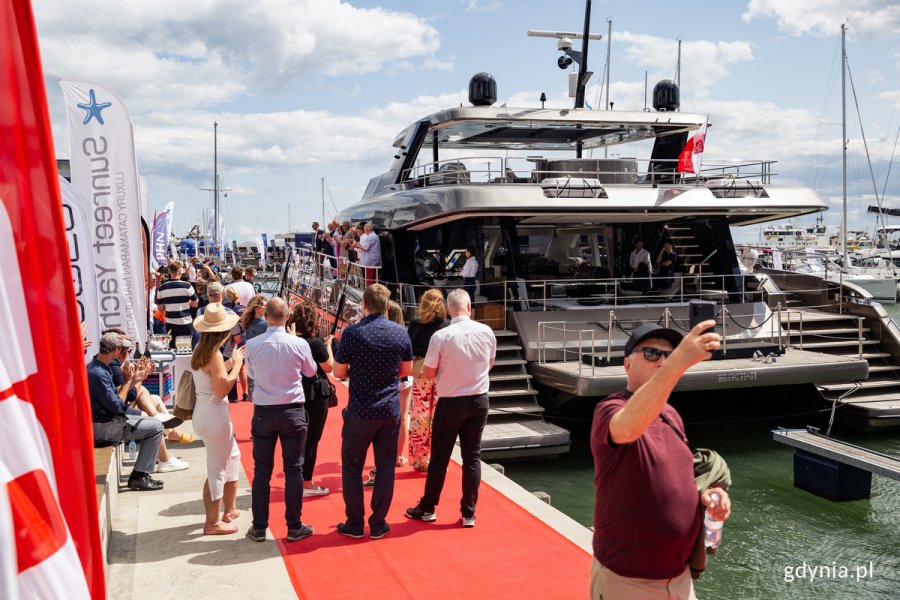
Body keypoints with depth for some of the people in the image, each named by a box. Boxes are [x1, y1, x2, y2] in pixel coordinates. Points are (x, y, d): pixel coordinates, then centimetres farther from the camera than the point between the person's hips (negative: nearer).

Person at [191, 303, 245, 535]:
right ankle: (212, 523, 15)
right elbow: (222, 390, -23)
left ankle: (229, 509, 35)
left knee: (233, 457, 23)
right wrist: (237, 365, -14)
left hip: (204, 412, 10)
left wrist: (230, 362, 14)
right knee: (217, 469, 3)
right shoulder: (214, 354, -21)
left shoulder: (200, 349, 6)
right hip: (214, 415, -10)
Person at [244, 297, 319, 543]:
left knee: (262, 471, 10)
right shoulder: (299, 344, -11)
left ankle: (259, 527, 17)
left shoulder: (252, 345, -8)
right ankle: (294, 527, 14)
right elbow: (311, 371, 7)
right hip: (293, 411, -1)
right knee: (294, 470, 8)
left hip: (263, 412, 1)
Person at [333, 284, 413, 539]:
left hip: (360, 411, -3)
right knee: (385, 467, 11)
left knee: (352, 468, 11)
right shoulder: (400, 333, -1)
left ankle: (355, 524, 16)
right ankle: (378, 524, 17)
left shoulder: (352, 333, -12)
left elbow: (339, 372, -5)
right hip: (391, 410, 3)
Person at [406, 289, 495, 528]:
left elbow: (429, 373, -8)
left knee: (440, 456, 9)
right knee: (472, 456, 10)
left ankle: (427, 508, 23)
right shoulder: (486, 331, -5)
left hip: (451, 402, -3)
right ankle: (469, 513, 15)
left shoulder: (441, 336, -17)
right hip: (479, 400, 3)